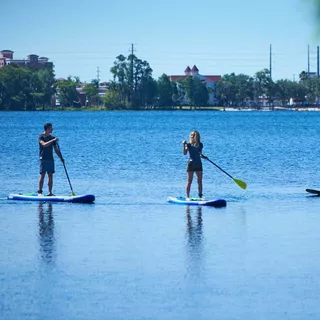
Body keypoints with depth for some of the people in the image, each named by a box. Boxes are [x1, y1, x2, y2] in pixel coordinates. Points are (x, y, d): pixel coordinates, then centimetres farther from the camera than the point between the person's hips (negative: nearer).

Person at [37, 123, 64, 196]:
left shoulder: (52, 138, 13)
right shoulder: (41, 137, -4)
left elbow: (56, 150, 14)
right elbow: (44, 144, -23)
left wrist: (61, 158, 5)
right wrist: (53, 140, -26)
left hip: (50, 159, 6)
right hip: (43, 159, -6)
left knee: (50, 176, 3)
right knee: (42, 175, -8)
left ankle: (50, 192, 6)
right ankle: (40, 191, -6)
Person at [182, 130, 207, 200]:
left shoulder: (200, 145, 7)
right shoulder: (189, 144, -5)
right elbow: (185, 153, -18)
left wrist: (202, 156, -2)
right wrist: (184, 145, -29)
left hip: (198, 164, 4)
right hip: (191, 163, -4)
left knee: (200, 181, 5)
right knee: (189, 181, -2)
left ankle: (200, 196, 10)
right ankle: (187, 196, 1)